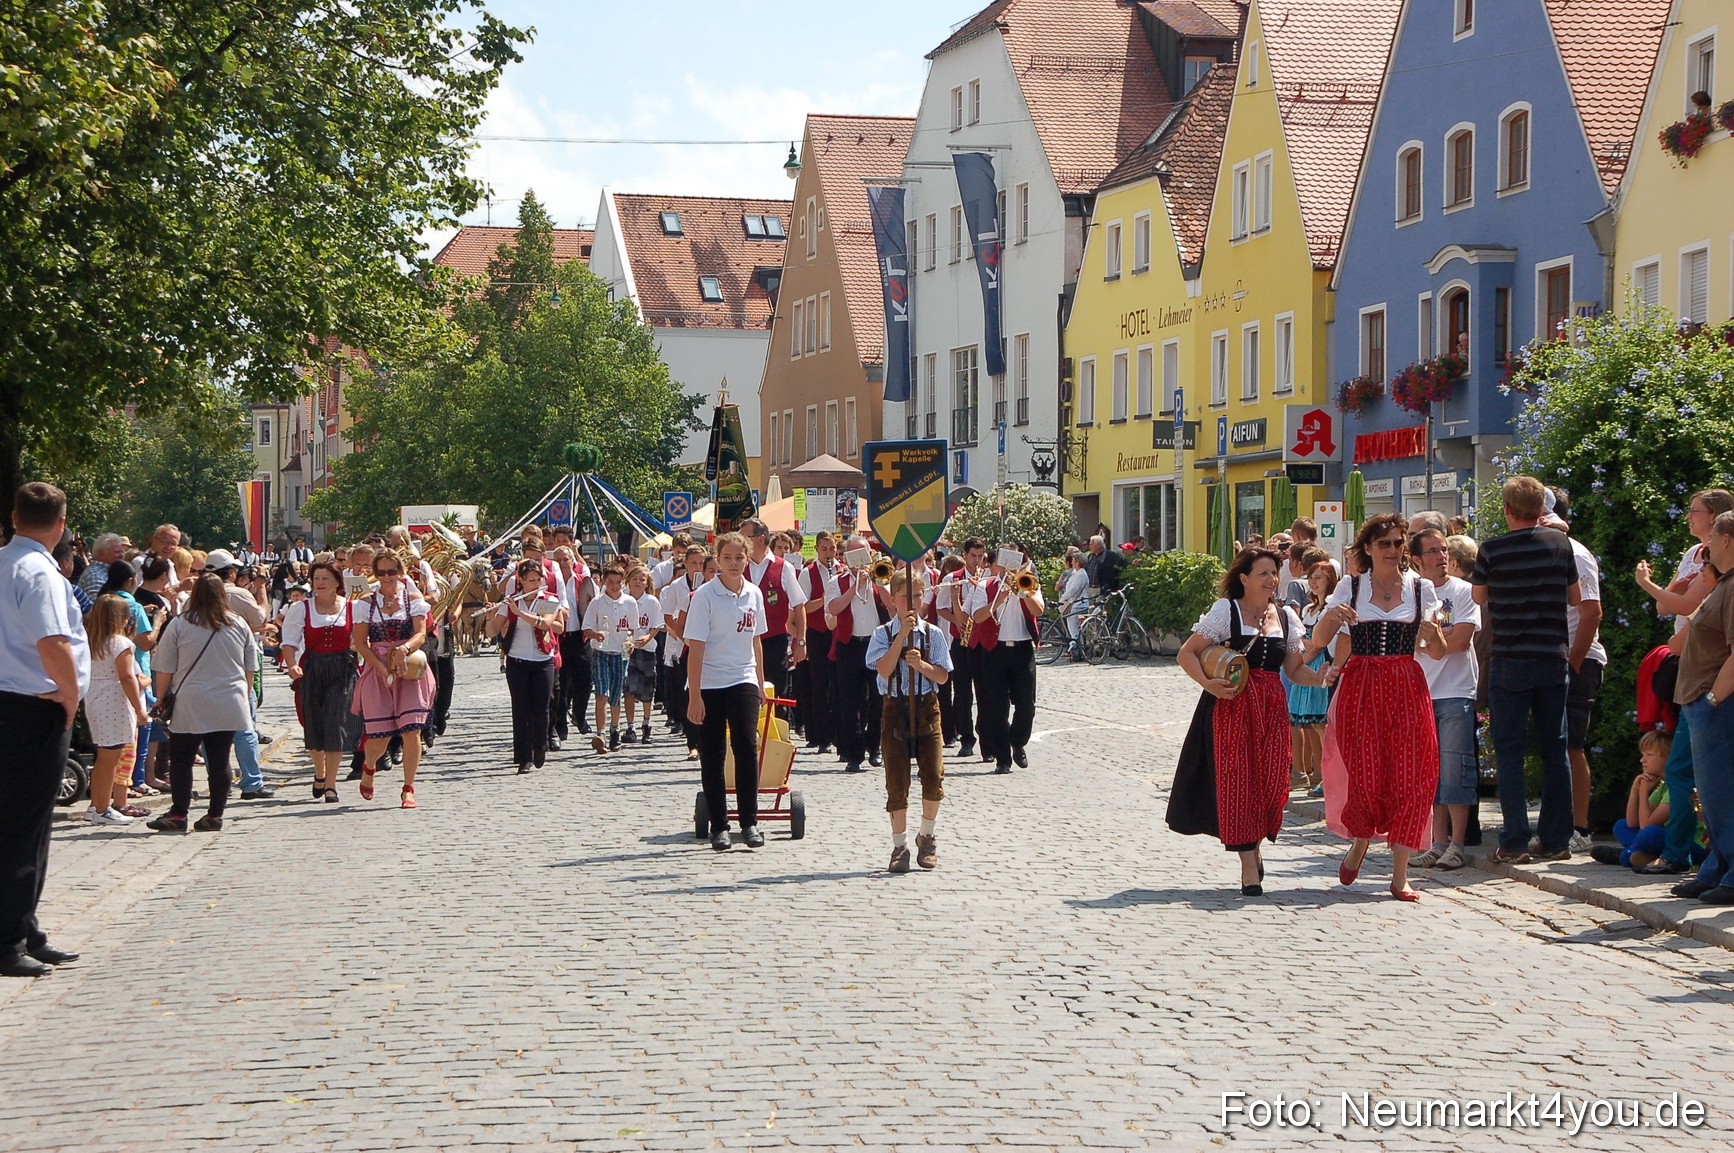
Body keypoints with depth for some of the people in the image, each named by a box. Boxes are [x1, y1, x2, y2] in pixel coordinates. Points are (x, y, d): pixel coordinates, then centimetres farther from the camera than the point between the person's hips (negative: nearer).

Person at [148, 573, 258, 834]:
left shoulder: (179, 626, -4)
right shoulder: (239, 625, 5)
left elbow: (165, 670, -1)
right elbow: (250, 668, 12)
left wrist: (161, 700, 11)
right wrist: (245, 698, 24)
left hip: (190, 707, -3)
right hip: (229, 708, 3)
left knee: (181, 761, 5)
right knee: (219, 761, 5)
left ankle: (178, 814, 3)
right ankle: (215, 815, 6)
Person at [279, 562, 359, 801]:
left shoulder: (352, 608, 4)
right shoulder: (301, 608, 2)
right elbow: (290, 642, -4)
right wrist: (292, 665, -20)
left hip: (342, 670, -1)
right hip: (311, 670, 1)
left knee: (336, 723, -9)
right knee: (313, 725, 7)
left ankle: (330, 783, -1)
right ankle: (320, 773, 33)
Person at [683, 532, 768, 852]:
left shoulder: (753, 594, 7)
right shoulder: (704, 595, -8)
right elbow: (695, 648, -10)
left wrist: (760, 684, 18)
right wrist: (694, 696, -13)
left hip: (743, 682, 3)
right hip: (709, 684, -3)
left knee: (746, 745, -12)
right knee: (712, 756, 2)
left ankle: (749, 823, -5)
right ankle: (718, 827, 11)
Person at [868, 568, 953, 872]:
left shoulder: (933, 633, 4)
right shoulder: (883, 633, 0)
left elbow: (942, 676, 2)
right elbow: (884, 669, -15)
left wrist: (920, 664, -16)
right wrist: (902, 635, -19)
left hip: (927, 707, 1)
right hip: (895, 707, -1)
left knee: (933, 775, -6)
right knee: (897, 780, 0)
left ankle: (927, 836, 17)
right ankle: (900, 846, 9)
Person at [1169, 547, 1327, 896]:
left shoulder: (1286, 616, 12)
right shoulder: (1224, 611, -1)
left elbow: (1295, 670, 14)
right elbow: (1187, 654, -2)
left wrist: (1319, 677, -7)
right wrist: (1208, 683, -18)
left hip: (1272, 707, 4)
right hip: (1231, 706, -4)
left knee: (1272, 782, -2)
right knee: (1236, 779, -8)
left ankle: (1254, 846, 26)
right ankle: (1249, 865, -3)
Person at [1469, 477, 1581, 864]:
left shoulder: (1491, 549, -7)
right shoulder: (1559, 543, 1)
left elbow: (1478, 597, 8)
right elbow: (1575, 597, 12)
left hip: (1510, 661, -3)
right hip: (1554, 658, 3)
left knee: (1509, 750, 1)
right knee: (1554, 749, 10)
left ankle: (1515, 843, -2)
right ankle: (1557, 840, 12)